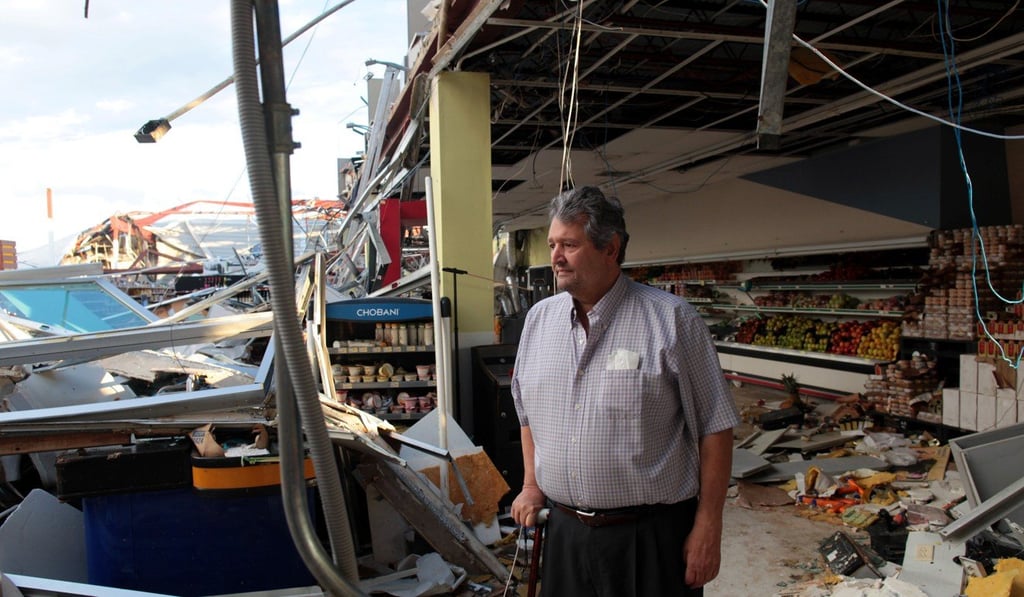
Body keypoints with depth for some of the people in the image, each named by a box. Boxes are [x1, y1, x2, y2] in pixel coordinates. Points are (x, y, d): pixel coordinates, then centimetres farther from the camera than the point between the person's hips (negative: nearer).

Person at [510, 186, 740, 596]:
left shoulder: (671, 320, -11)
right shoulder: (539, 318, 5)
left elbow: (714, 428, -8)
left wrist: (708, 528, -9)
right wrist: (532, 484, 12)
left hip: (651, 534, -4)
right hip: (564, 531, 5)